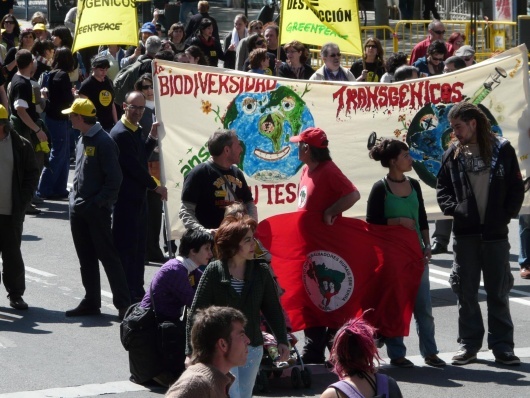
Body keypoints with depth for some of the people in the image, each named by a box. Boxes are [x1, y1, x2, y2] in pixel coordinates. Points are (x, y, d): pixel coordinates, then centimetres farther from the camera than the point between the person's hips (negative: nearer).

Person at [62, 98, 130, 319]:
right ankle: (91, 302, 19)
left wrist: (98, 202, -18)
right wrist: (74, 197, 11)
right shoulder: (82, 141, 12)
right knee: (86, 258, 12)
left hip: (97, 210, -8)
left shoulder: (103, 141, -14)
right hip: (78, 209, 8)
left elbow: (114, 178, -17)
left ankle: (123, 303, -2)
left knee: (107, 256, -6)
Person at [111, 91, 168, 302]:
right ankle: (126, 295, 0)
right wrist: (155, 186, -9)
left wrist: (152, 137, 9)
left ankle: (137, 291, 23)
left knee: (138, 247, 15)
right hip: (126, 198, -10)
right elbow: (133, 166, -19)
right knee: (126, 246, -4)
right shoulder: (121, 133, -18)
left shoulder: (135, 130, 13)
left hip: (138, 197, 10)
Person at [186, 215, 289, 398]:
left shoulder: (261, 271, 0)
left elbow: (273, 308, 7)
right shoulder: (214, 271, -9)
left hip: (252, 348, 4)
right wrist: (191, 351, -8)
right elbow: (196, 312, -6)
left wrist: (282, 341, -1)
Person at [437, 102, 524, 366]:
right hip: (464, 232, 2)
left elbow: (516, 188, 1)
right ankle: (469, 344, 14)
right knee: (466, 292, 6)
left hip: (495, 232, -2)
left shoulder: (502, 150, -1)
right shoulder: (452, 155, 5)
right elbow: (442, 188, 10)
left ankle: (502, 346, 10)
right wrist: (453, 209, -6)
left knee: (498, 293, 4)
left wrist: (506, 215, -8)